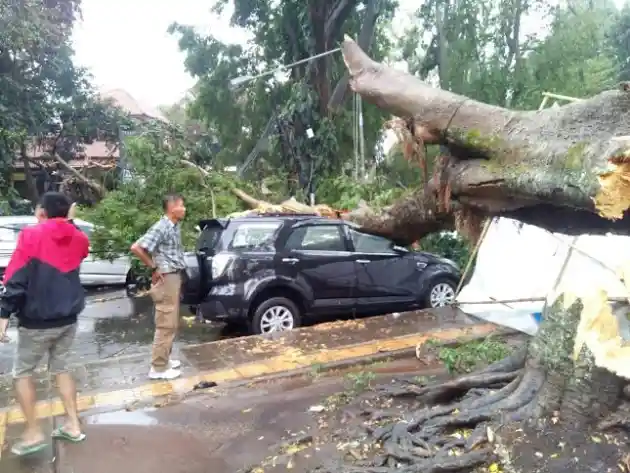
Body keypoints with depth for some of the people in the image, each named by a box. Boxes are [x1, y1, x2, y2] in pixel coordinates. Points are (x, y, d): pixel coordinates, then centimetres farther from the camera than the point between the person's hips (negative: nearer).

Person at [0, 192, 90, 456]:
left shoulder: (31, 236, -13)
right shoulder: (78, 239, 4)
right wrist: (68, 222, 19)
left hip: (37, 321, -5)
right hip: (68, 318, 5)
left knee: (22, 373, 12)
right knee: (61, 368, 19)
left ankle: (33, 433, 12)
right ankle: (73, 425, 20)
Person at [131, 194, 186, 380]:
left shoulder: (175, 227, 10)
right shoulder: (161, 227, -17)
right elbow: (136, 248, -23)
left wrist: (178, 274, 13)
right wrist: (154, 267, -15)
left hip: (175, 277, 9)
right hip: (166, 279, -9)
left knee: (172, 323, 16)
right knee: (166, 324, -4)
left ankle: (164, 359, 28)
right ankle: (158, 367, 4)